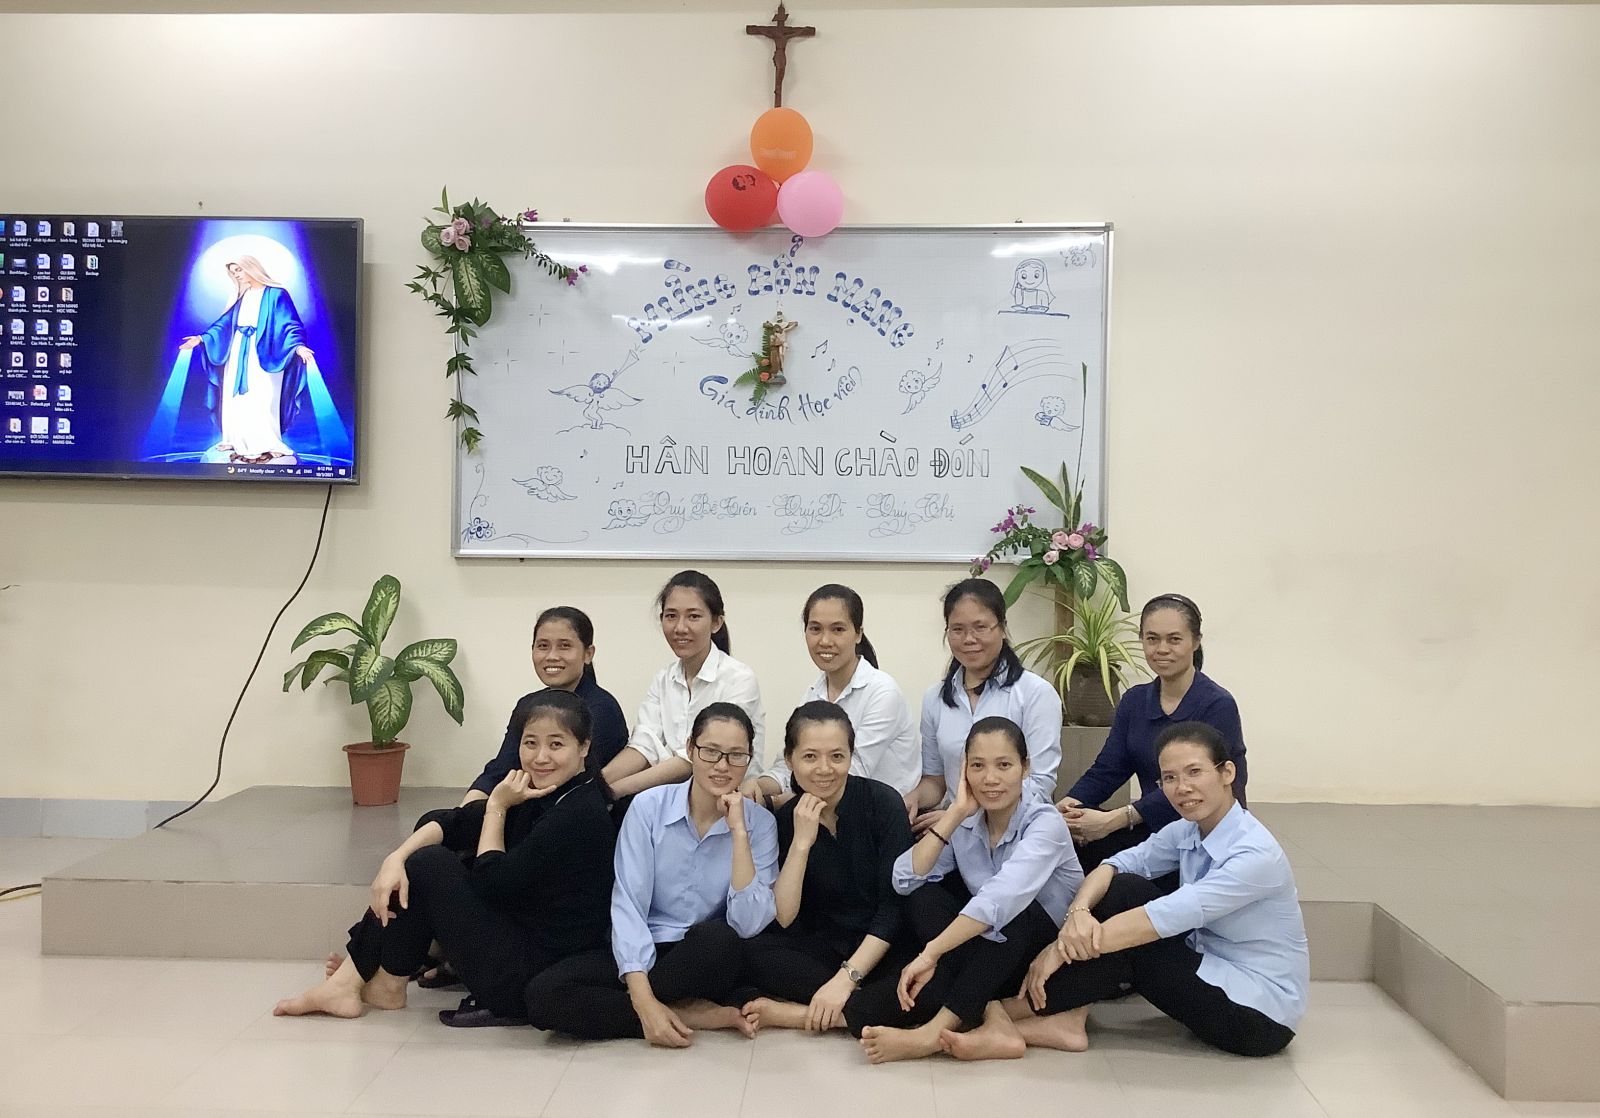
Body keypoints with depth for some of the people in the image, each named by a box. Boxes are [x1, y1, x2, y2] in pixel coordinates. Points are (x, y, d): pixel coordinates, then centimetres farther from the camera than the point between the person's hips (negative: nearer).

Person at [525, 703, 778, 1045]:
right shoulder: (649, 806, -8)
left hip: (709, 964, -1)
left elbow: (749, 924, -18)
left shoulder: (760, 823, -6)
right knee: (543, 994, -26)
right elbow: (627, 904, -14)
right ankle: (695, 1015, -18)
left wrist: (738, 832, -22)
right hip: (643, 953, 1)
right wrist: (644, 1002, -26)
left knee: (717, 938, -37)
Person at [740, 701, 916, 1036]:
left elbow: (894, 906, -14)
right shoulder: (785, 819, -3)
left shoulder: (883, 802, -11)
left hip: (881, 949, -2)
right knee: (752, 951, -26)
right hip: (821, 950, 2)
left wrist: (846, 978, -22)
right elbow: (783, 920, -12)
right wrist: (801, 842, -21)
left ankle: (799, 1014, -28)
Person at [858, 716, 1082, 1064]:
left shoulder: (1045, 823, -20)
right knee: (925, 898, -19)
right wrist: (955, 813, -18)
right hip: (984, 954, 4)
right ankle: (987, 1012, -33)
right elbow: (905, 882, -15)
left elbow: (1000, 900, -37)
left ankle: (935, 1030, -36)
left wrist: (929, 954, -43)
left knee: (1012, 913, -35)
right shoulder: (966, 822, -3)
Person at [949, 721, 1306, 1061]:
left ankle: (1006, 1014, -9)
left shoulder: (1255, 854, -25)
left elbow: (1166, 917, -30)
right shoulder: (1187, 831, -1)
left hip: (1259, 1013, -7)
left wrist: (1064, 948, -29)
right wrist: (1078, 912, -31)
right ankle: (1068, 1017, -16)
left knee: (1128, 946, -21)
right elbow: (1117, 864, -8)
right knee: (1125, 890, -11)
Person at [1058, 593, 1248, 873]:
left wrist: (1115, 820, -30)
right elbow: (1106, 769, 2)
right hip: (1154, 830, 6)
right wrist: (1068, 805, -20)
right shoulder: (1134, 701, 10)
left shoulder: (1218, 706, -10)